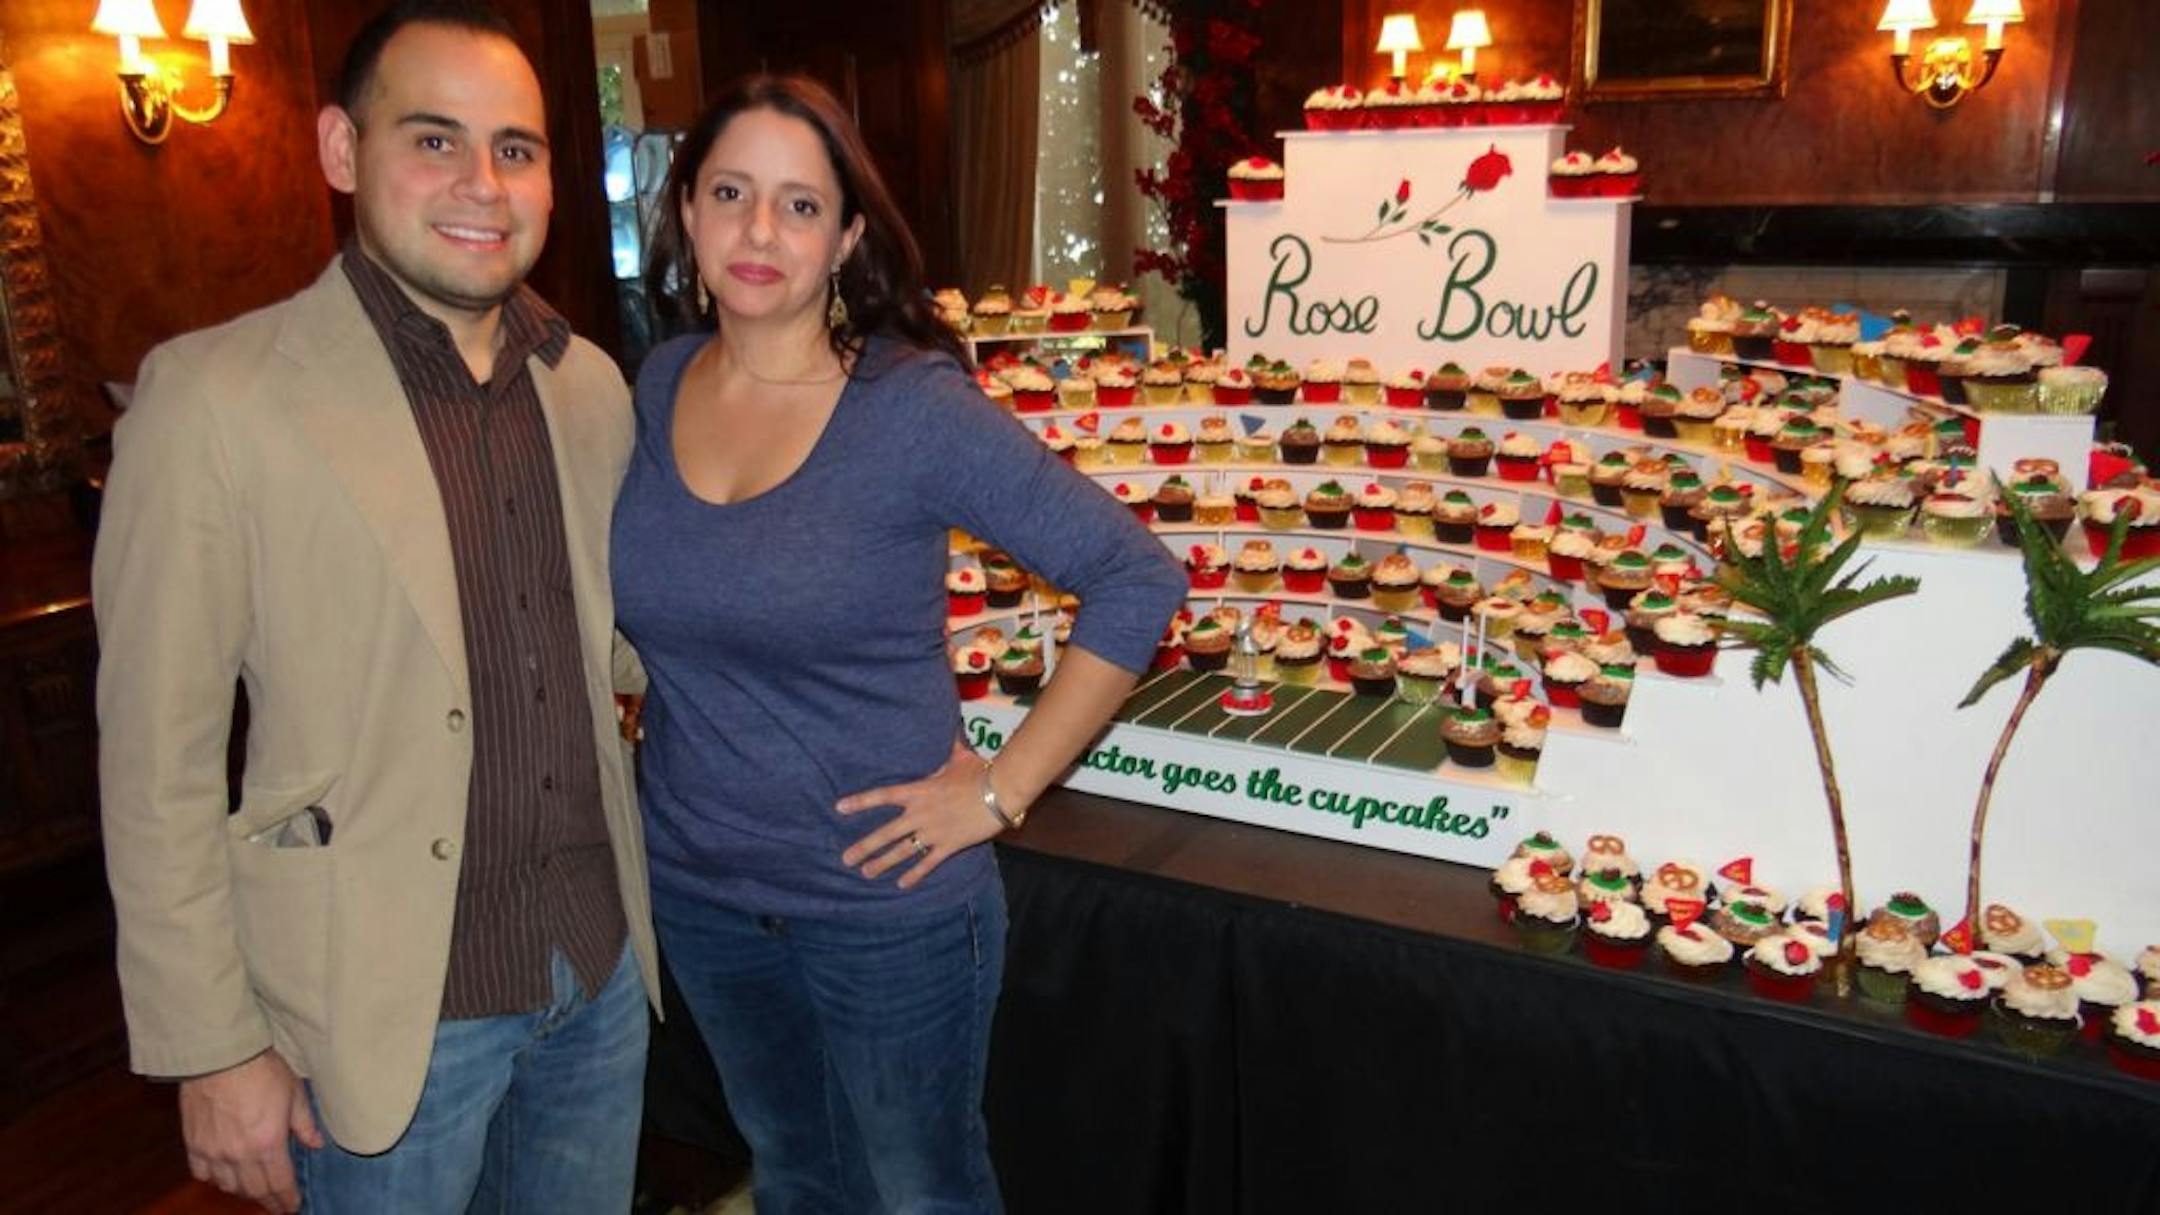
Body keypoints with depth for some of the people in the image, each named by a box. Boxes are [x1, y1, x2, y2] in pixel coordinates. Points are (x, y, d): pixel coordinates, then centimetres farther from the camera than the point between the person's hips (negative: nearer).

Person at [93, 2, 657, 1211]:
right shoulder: (214, 399, -14)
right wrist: (213, 1052, -9)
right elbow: (158, 769, -11)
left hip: (603, 968, 5)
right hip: (390, 1015, -4)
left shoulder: (592, 383, 2)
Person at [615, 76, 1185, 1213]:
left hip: (886, 897, -5)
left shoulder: (913, 406, -19)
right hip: (693, 886, 5)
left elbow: (1138, 579, -19)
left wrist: (1001, 791, -18)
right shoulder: (656, 387, -2)